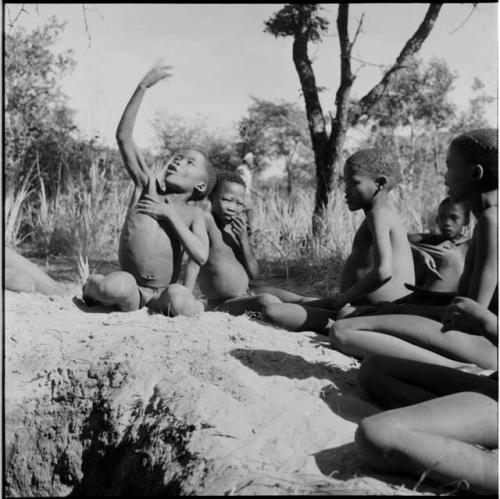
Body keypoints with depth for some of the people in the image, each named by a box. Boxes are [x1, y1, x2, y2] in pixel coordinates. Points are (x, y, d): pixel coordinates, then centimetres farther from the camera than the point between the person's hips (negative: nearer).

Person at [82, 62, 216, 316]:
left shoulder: (193, 214, 1)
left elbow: (201, 256, -16)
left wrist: (170, 214, -15)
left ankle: (159, 304, -1)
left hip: (163, 292, 0)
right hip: (129, 284, 1)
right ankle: (93, 286, -1)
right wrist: (143, 86, -9)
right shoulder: (147, 184, 3)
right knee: (118, 287, -36)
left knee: (181, 304, -35)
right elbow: (123, 136, -5)